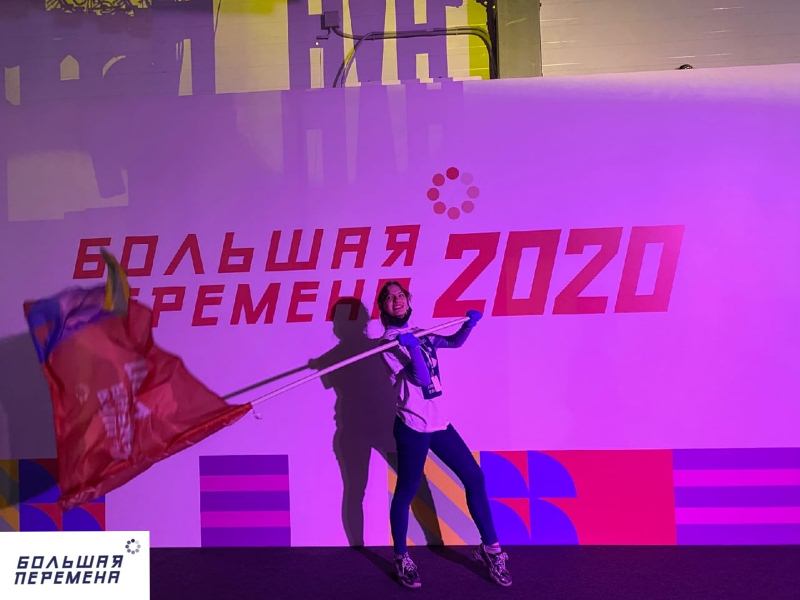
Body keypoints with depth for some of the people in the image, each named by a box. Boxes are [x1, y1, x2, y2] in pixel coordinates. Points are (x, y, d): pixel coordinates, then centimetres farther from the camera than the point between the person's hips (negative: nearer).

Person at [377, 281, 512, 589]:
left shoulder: (420, 332, 11)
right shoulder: (389, 343, -9)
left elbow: (454, 342, 17)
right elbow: (421, 378, -17)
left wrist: (468, 324, -1)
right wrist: (414, 347, -28)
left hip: (440, 422, 7)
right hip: (413, 427, -7)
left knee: (474, 476, 8)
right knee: (406, 492, 1)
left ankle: (490, 548, 21)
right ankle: (402, 559, 20)